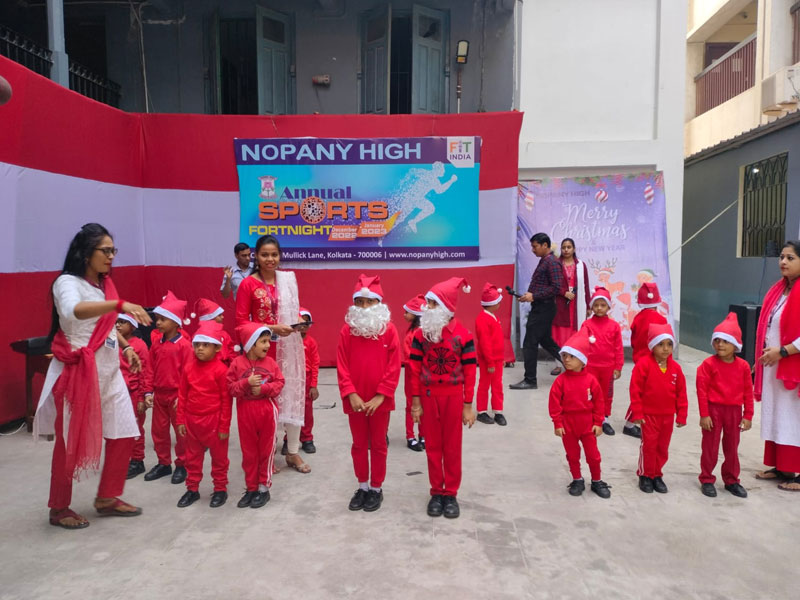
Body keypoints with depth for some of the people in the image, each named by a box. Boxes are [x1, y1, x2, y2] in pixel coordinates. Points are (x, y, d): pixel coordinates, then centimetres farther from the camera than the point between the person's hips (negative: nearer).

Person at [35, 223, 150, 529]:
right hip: (78, 372, -7)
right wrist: (121, 304, -48)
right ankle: (59, 509, 23)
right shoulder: (67, 282, -14)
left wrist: (126, 346, 14)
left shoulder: (104, 284, 10)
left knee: (124, 434, 9)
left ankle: (107, 498, 26)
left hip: (109, 371, 7)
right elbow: (73, 311, -38)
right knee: (71, 443, 4)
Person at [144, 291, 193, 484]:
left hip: (176, 394, -6)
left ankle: (181, 465, 20)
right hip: (159, 393, 6)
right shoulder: (156, 341, 4)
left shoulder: (184, 345, -14)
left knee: (181, 430, 7)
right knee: (158, 430, 15)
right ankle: (163, 463, 30)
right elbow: (151, 368, 8)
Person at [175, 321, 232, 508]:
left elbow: (226, 400, -12)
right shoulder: (188, 368, 0)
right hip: (192, 421, 5)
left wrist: (224, 426, -11)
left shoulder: (221, 369, -15)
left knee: (218, 457, 11)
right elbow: (182, 396, 6)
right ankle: (192, 489, 31)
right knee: (192, 457, 17)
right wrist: (180, 420, 4)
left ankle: (220, 489, 25)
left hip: (214, 421, -5)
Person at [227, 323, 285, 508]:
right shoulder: (237, 363, -6)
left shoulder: (270, 362, -3)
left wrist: (264, 388, -18)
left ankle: (264, 488, 22)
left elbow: (279, 382, -3)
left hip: (267, 410, 0)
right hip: (245, 412, 0)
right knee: (249, 452, 11)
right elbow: (231, 387, -6)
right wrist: (247, 383, -22)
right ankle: (251, 488, 25)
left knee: (266, 450, 9)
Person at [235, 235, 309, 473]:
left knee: (292, 395, 9)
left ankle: (293, 452, 24)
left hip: (289, 348, 4)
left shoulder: (289, 279, 7)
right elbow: (241, 322, -9)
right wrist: (271, 328, -18)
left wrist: (299, 321, -3)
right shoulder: (248, 284, -7)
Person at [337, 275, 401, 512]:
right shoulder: (347, 331, -3)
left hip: (380, 400, -2)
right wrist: (351, 394, -13)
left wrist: (380, 396, -14)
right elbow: (342, 366, -4)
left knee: (378, 445, 12)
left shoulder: (389, 330, -7)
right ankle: (362, 486, 32)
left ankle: (376, 488, 27)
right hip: (355, 400, 2)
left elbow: (394, 367, -9)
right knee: (359, 444, 15)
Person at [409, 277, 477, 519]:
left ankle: (451, 494, 23)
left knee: (452, 447, 9)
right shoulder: (421, 334, -3)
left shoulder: (463, 335, -8)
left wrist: (468, 405, -6)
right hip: (428, 397, 2)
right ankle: (436, 492, 25)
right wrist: (415, 401, -1)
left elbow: (469, 372, -6)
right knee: (432, 446, 11)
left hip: (453, 398, -2)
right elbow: (415, 370, 0)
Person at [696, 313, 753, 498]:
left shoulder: (743, 366, -2)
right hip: (713, 410, -3)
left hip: (734, 411, 3)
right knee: (710, 447, 7)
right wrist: (704, 414, -12)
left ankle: (731, 481, 30)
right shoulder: (709, 364, -11)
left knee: (732, 447, 15)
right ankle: (707, 480, 20)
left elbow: (748, 392, 4)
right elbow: (702, 390, -11)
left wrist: (748, 415, 4)